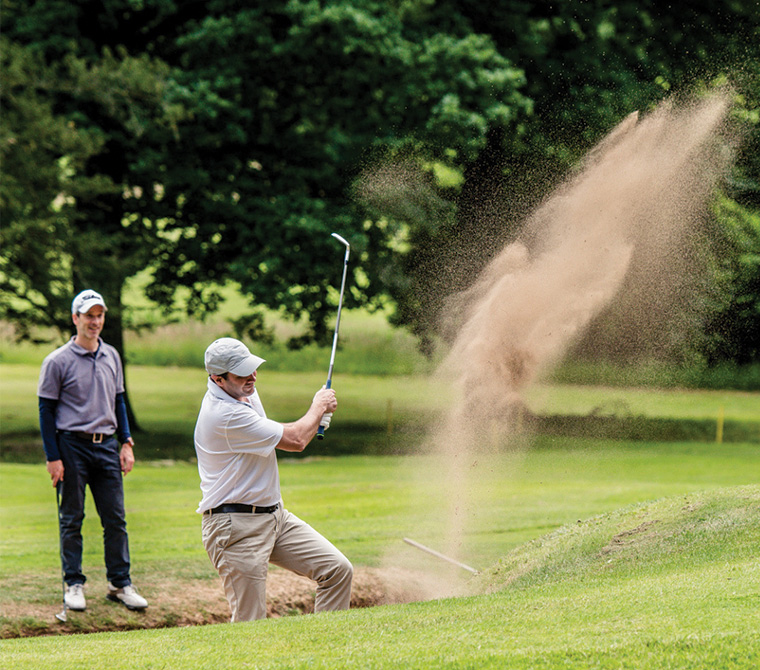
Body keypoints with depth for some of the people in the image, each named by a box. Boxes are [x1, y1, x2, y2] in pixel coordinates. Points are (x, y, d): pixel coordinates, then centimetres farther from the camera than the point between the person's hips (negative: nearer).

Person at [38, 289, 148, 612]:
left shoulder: (111, 357, 11)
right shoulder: (58, 362, -6)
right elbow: (46, 410, -5)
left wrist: (126, 442, 10)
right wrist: (53, 458, -10)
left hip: (106, 446, 5)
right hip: (72, 446, -5)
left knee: (115, 518, 4)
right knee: (71, 519, 2)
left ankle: (120, 583, 10)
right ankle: (73, 584, 10)